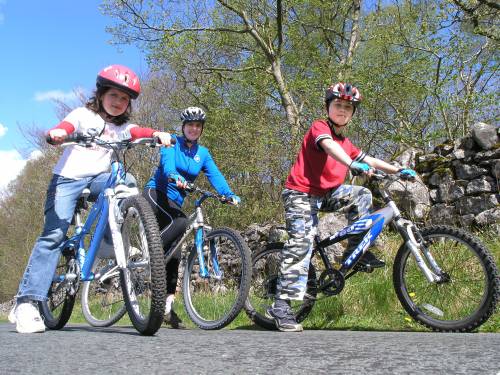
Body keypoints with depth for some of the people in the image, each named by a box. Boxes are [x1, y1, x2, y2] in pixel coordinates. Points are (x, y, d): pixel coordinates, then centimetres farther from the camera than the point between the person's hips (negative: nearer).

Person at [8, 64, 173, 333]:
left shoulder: (122, 126, 15)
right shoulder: (83, 114, 6)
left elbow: (140, 132, -5)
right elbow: (65, 128, -14)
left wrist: (158, 134, -28)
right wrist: (56, 133, -39)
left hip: (97, 179, 3)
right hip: (68, 178, -3)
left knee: (126, 181, -28)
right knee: (54, 234, -17)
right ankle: (26, 302, -15)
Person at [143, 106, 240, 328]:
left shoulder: (203, 153, 10)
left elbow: (215, 175, -4)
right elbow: (167, 161, -24)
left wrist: (229, 194, -22)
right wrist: (174, 176, -47)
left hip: (175, 202, 5)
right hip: (156, 193, -5)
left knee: (174, 255, 0)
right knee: (180, 222, -35)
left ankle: (167, 305, 5)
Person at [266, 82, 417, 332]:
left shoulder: (346, 143, 15)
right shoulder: (319, 127, -9)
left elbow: (368, 160, 15)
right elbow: (329, 145, -31)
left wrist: (398, 170, 5)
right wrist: (353, 164, -48)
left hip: (326, 194, 8)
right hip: (301, 193, -8)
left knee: (362, 196, -5)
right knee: (301, 243, -17)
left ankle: (355, 250, 3)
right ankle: (280, 306, -17)